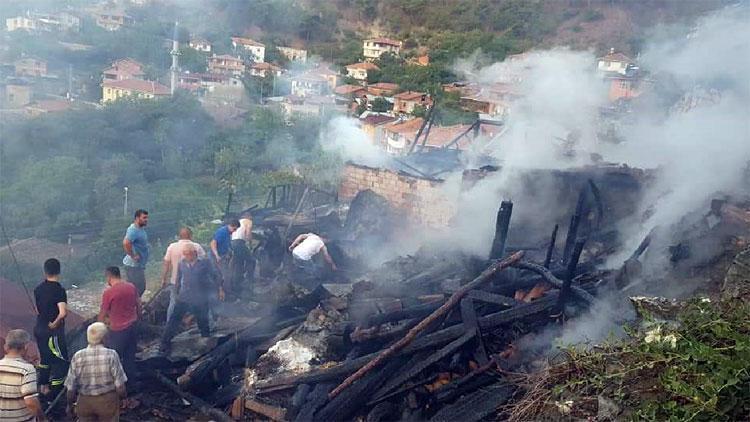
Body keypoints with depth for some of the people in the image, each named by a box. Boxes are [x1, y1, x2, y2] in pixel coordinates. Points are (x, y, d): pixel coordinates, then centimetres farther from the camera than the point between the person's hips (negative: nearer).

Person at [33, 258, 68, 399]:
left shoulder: (38, 288, 1)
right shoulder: (59, 290, -22)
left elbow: (38, 309, 13)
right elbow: (63, 313, -33)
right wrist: (55, 323, -17)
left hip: (39, 328, 8)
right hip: (53, 332, -8)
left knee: (45, 358, 24)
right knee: (61, 362, 4)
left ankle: (43, 386, 38)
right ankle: (54, 392, 6)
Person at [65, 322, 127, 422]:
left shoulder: (77, 357, -8)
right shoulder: (111, 355, -14)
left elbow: (71, 387, -4)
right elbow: (119, 384, -13)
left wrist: (69, 404, 12)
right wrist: (123, 395, 7)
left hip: (85, 402, 2)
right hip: (108, 401, -2)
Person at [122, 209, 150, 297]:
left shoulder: (141, 229, 10)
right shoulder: (133, 230, -21)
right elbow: (126, 243, -37)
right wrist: (132, 256, -26)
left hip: (139, 264, 10)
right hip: (133, 265, -10)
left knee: (141, 287, 19)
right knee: (137, 289, -5)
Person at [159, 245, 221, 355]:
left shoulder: (204, 263, -5)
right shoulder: (181, 264, 4)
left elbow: (214, 276, 3)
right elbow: (179, 280, 16)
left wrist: (220, 288, 0)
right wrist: (178, 293, 20)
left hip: (200, 301, -2)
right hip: (183, 299, 2)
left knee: (203, 324, 12)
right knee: (173, 321, -3)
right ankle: (164, 345, 4)